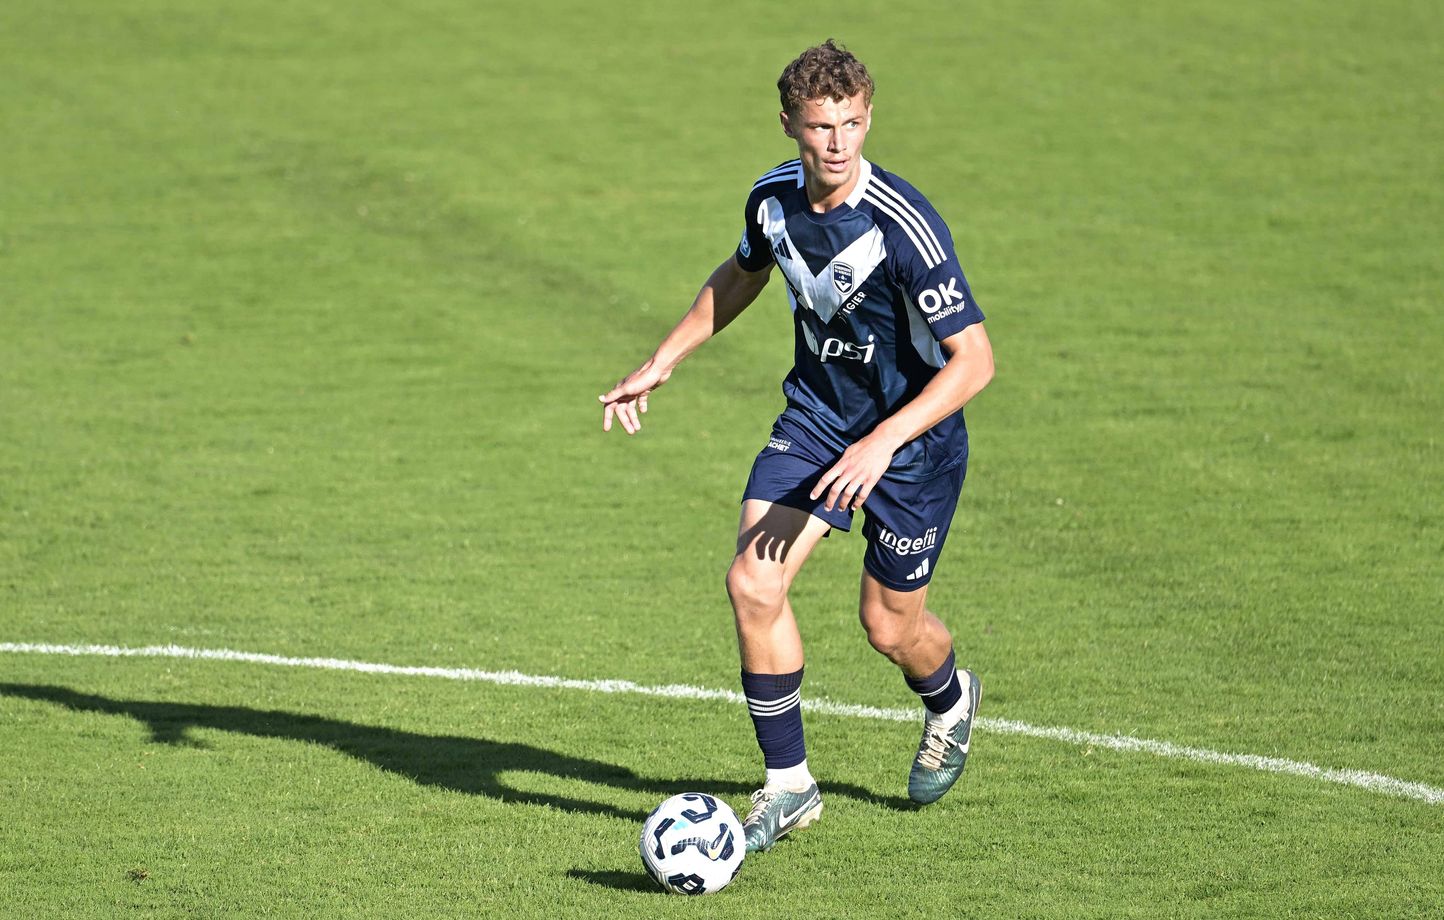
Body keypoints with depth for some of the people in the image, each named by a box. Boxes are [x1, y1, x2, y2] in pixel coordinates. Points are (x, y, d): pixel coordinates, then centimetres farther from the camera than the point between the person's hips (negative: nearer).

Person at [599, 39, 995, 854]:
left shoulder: (905, 227, -29)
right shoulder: (774, 199, -9)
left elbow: (974, 360, -28)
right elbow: (740, 277, 15)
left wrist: (883, 442, -36)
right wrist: (661, 365, 14)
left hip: (914, 438, -5)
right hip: (816, 414, 5)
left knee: (890, 625, 9)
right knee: (753, 582, -14)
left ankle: (950, 702, 47)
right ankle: (789, 785, 0)